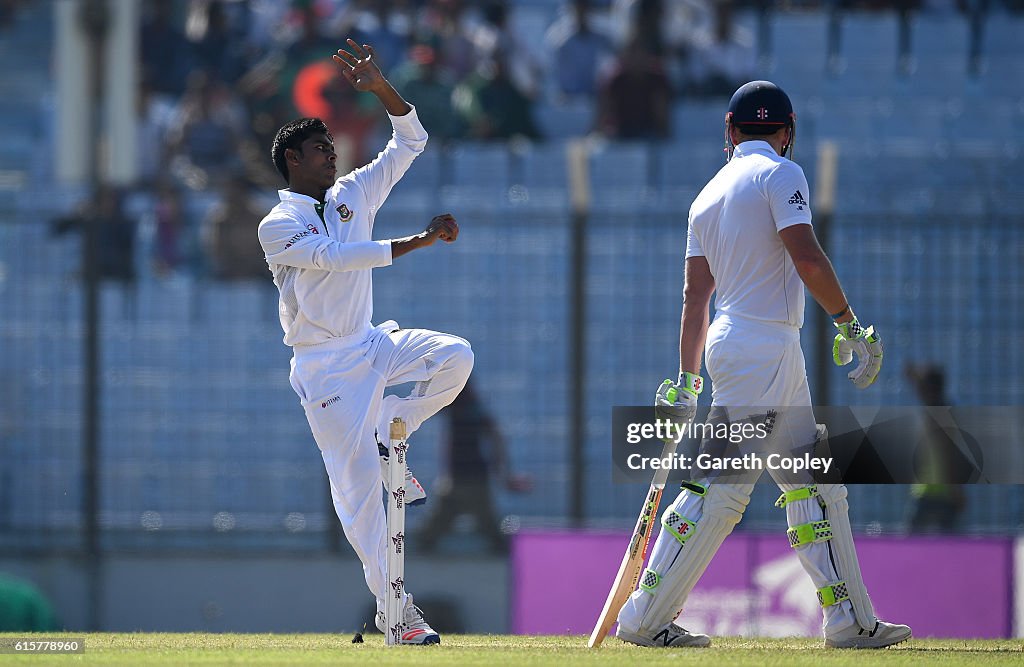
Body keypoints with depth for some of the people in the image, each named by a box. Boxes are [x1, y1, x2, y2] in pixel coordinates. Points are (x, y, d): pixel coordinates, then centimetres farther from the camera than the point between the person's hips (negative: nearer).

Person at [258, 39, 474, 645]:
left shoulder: (354, 194, 10)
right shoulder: (278, 227, -9)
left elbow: (411, 142, 8)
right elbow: (337, 258, -24)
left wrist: (381, 88, -7)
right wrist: (420, 241, -27)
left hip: (373, 344, 6)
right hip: (324, 364, -6)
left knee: (455, 356, -20)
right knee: (358, 486, -9)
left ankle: (386, 434, 3)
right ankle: (395, 608, -6)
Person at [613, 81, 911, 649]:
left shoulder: (709, 195, 16)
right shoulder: (780, 175, -5)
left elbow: (696, 294, 15)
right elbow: (808, 260, -16)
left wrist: (687, 382, 14)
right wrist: (850, 326, -9)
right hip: (764, 346, -9)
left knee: (814, 481, 10)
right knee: (721, 483, -9)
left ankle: (850, 620, 8)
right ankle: (645, 618, -10)